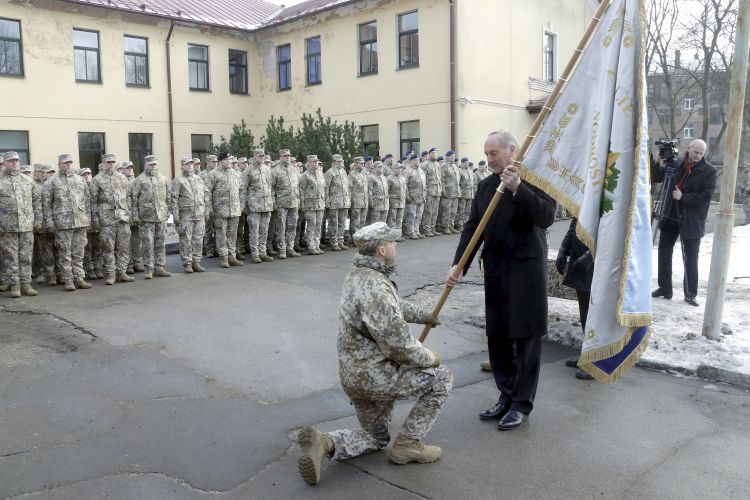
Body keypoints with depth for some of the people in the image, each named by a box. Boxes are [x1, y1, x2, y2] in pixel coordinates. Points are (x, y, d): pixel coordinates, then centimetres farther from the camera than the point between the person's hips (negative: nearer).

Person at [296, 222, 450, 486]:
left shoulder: (358, 276, 6)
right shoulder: (375, 288, -27)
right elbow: (399, 346, -26)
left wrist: (422, 314, 33)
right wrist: (429, 358, -8)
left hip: (355, 375, 10)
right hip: (376, 377, -9)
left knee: (376, 437, 26)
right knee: (441, 376, 8)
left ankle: (322, 443, 2)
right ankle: (408, 444, 12)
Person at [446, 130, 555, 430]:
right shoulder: (486, 185, 11)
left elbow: (547, 217, -19)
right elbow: (472, 227, 8)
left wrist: (517, 188, -27)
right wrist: (458, 265, -2)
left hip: (526, 270, -6)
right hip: (495, 271, 6)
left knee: (526, 338, 3)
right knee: (497, 336, 12)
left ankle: (522, 403, 15)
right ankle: (506, 395, 26)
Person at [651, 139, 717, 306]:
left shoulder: (709, 171, -6)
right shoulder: (676, 164, 3)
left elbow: (705, 197, -12)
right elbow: (657, 178, 8)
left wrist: (683, 197, -20)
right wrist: (658, 162, -9)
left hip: (692, 221, -4)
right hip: (671, 216, 4)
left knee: (691, 258, 0)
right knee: (664, 251, 8)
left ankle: (691, 294, 10)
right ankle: (664, 289, 20)